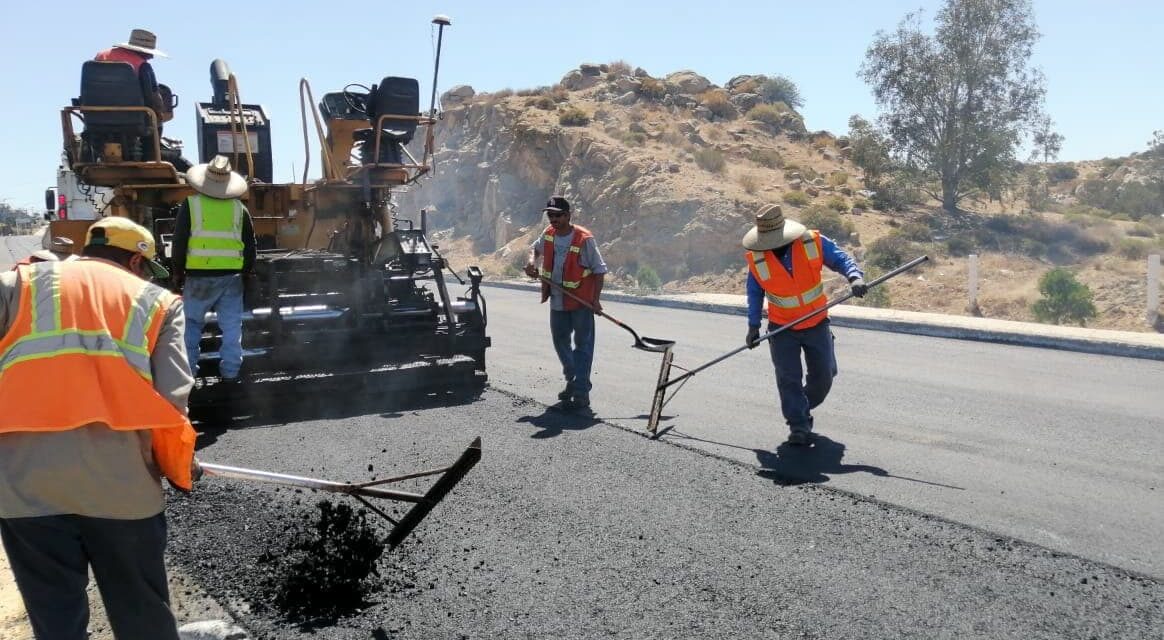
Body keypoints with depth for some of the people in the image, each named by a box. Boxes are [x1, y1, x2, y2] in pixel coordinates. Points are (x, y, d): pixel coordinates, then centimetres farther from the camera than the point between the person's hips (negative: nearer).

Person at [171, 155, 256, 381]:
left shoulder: (191, 205, -3)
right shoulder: (239, 209, 4)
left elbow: (179, 242, -2)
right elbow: (250, 245, 8)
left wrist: (178, 272, 9)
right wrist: (247, 272, 19)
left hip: (198, 277, -1)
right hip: (231, 277, 1)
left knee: (191, 324, 11)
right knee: (231, 326, 7)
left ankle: (187, 369, 13)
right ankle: (230, 371, 9)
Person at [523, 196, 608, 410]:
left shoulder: (584, 239, -19)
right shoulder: (548, 235, 0)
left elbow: (599, 270, -12)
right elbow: (536, 247, 22)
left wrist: (596, 299, -17)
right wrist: (532, 260, -1)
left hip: (581, 302, -7)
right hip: (557, 301, 7)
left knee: (583, 346, -4)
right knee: (560, 342, 18)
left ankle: (581, 394, -2)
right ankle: (573, 381, 37)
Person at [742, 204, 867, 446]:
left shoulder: (813, 242, -16)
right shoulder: (756, 258, -14)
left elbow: (841, 259, -8)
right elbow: (755, 292, 0)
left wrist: (854, 276, -28)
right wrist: (753, 325, 1)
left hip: (816, 324, 1)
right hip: (782, 328, -1)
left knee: (824, 376, 9)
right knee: (789, 378, -7)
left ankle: (802, 411, 35)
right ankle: (799, 427, 5)